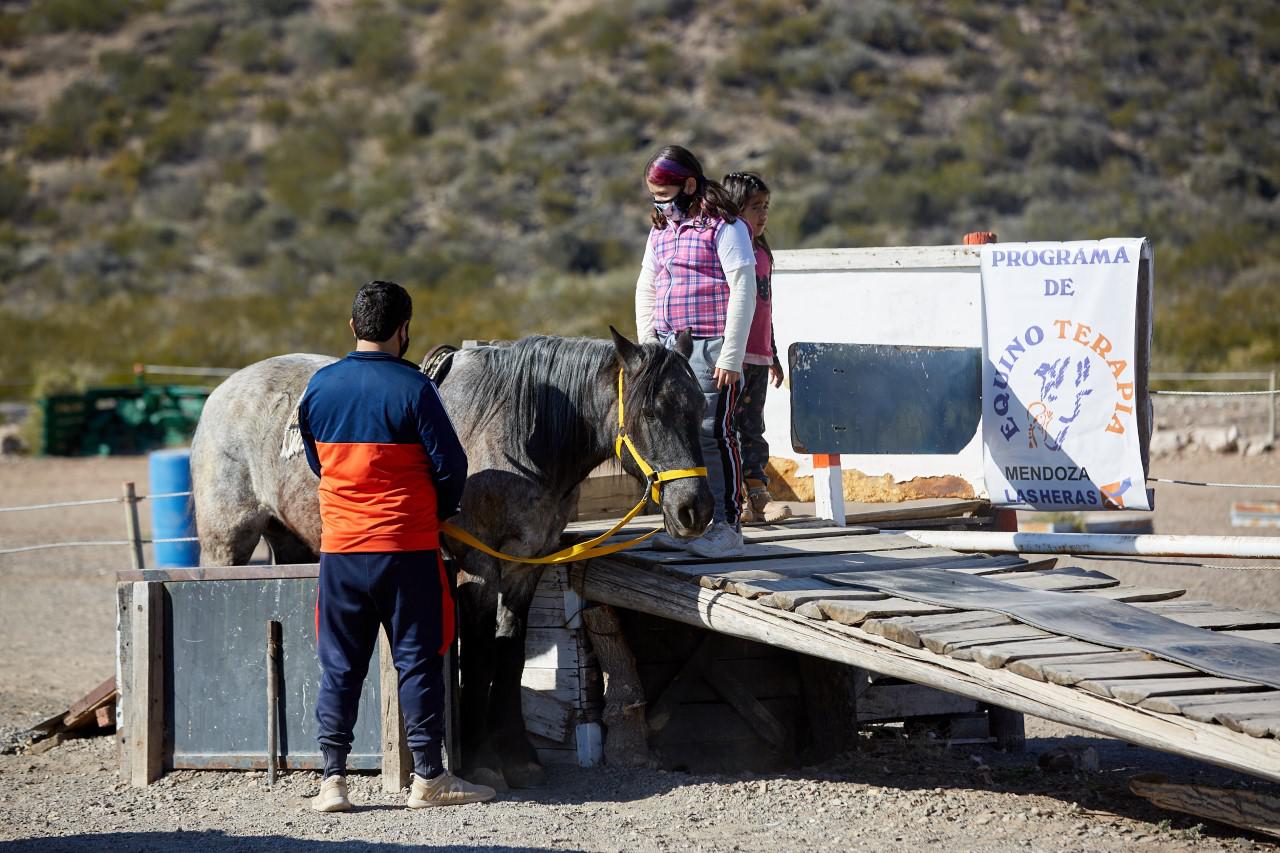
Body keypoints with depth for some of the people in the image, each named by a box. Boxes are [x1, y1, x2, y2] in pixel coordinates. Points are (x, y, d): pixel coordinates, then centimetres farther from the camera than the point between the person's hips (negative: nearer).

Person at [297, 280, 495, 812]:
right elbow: (450, 464, -8)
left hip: (339, 547, 4)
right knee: (418, 659, 4)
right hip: (408, 548, -4)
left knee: (339, 663, 9)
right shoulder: (412, 388, -11)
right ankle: (428, 778, 8)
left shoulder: (319, 386, 3)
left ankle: (333, 779, 6)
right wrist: (438, 512, 12)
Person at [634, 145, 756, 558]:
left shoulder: (723, 227, -8)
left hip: (709, 349, -8)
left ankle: (726, 527, -5)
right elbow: (645, 289, 21)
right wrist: (648, 345, 11)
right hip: (668, 346, 8)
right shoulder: (661, 230, 16)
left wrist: (731, 357, -16)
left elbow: (742, 292, -12)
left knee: (712, 432, -9)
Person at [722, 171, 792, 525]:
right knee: (729, 427, -4)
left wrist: (773, 356, 24)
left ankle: (758, 495, 8)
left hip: (758, 358, 8)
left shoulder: (762, 253, 16)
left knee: (752, 429, 8)